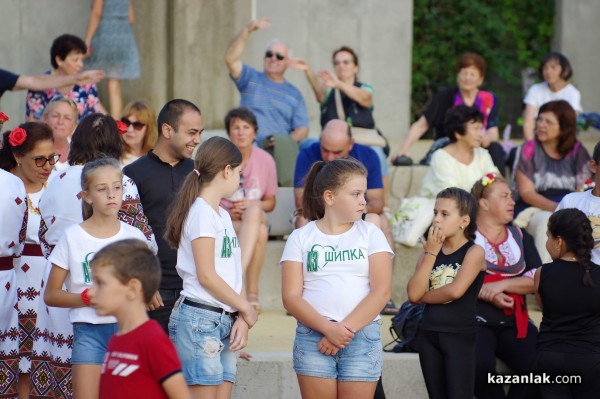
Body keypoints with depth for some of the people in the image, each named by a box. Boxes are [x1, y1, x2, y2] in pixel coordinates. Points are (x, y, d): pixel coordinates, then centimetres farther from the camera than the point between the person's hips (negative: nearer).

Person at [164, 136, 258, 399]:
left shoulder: (222, 215, 18)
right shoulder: (201, 212, -9)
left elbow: (234, 273, 13)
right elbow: (206, 276, -14)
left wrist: (241, 318, -1)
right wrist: (246, 309, -5)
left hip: (226, 322, 8)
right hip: (199, 318, -8)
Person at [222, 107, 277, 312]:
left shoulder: (265, 160, 2)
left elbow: (270, 202, 11)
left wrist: (253, 205, -12)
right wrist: (228, 212, -17)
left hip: (257, 216, 2)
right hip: (224, 220, -2)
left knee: (254, 211, -38)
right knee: (259, 232, -36)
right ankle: (251, 293, -40)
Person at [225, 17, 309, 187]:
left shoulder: (294, 93, 22)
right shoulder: (251, 79, 20)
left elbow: (302, 129, 14)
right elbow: (231, 58, 1)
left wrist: (287, 141, -10)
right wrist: (248, 30, -9)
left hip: (280, 147, 1)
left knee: (284, 142, -36)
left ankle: (288, 185, -34)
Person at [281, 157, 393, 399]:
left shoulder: (370, 234, 8)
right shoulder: (301, 238, 6)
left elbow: (382, 290, -3)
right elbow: (291, 297, -2)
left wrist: (346, 330, -12)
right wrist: (328, 328, -17)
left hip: (362, 336, 0)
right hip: (313, 336, 0)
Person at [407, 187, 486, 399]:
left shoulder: (474, 251, -6)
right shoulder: (430, 251, 9)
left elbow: (456, 291, -20)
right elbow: (413, 294, -5)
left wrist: (424, 296, -4)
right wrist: (431, 253, -6)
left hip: (460, 335, -6)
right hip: (428, 334, 6)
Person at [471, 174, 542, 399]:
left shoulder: (520, 237, 17)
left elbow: (538, 280, 5)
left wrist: (502, 285, -10)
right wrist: (486, 294, -18)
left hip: (514, 322, 4)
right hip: (475, 319, -4)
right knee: (480, 365, -33)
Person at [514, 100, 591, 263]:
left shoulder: (577, 151, 9)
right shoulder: (529, 150, 5)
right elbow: (526, 192, -2)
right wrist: (555, 207, -18)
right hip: (535, 209, -1)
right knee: (546, 221, -36)